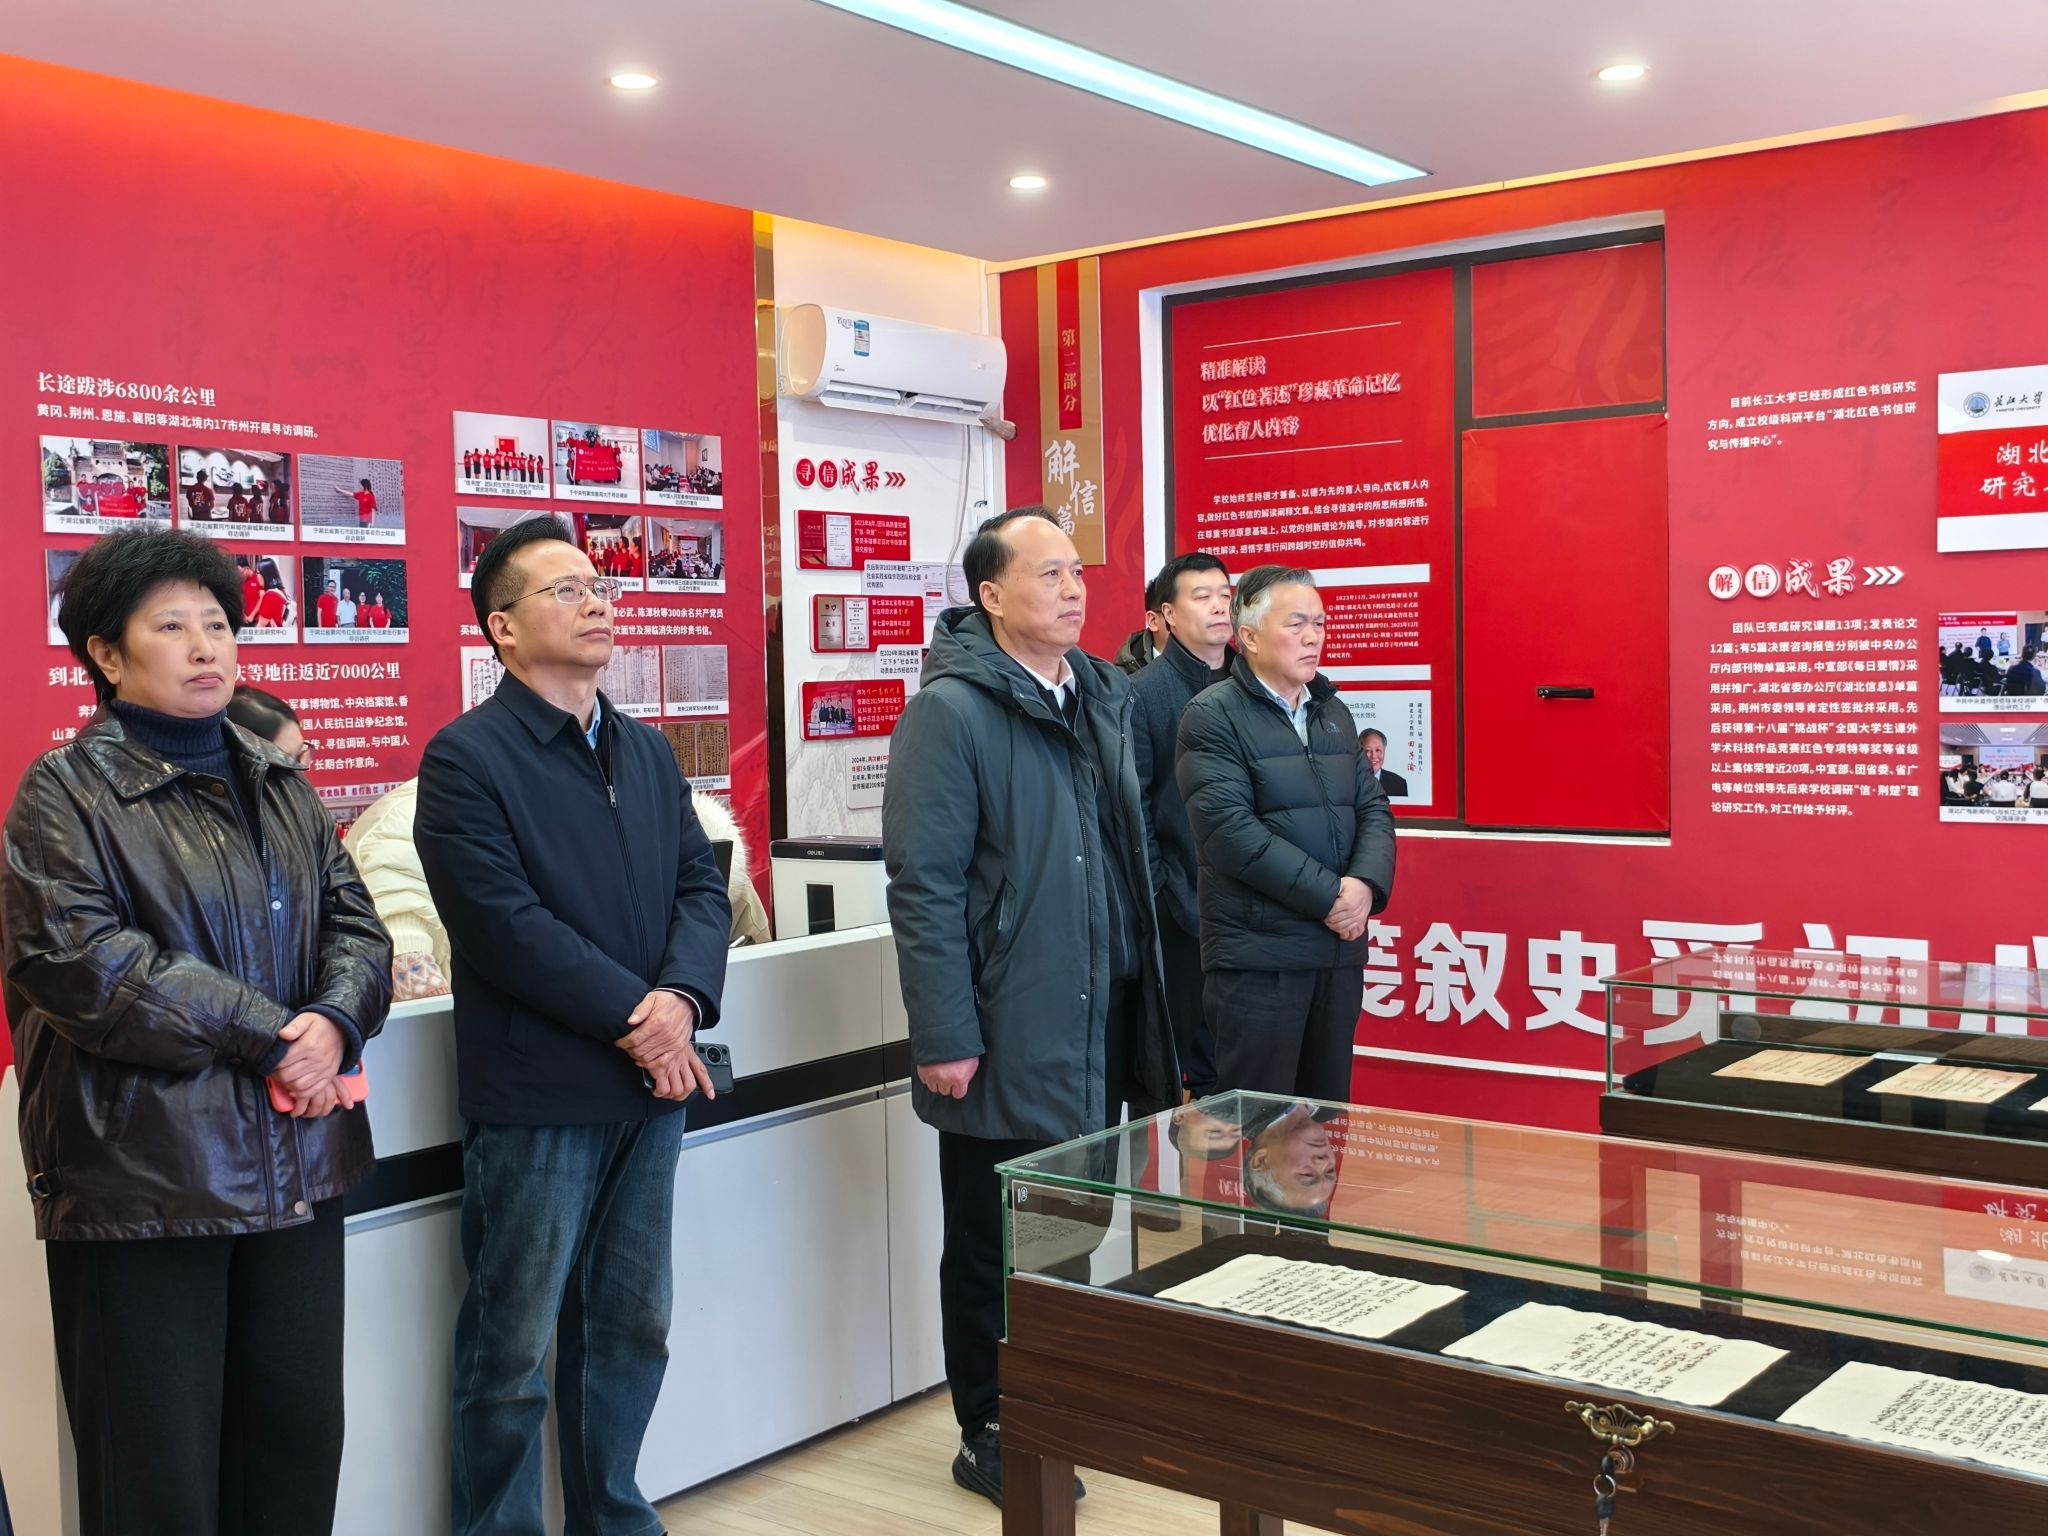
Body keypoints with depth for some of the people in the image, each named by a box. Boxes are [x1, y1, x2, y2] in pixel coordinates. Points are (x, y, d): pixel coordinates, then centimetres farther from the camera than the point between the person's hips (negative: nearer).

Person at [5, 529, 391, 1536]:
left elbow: (353, 923, 11)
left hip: (296, 1169, 6)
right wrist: (267, 1035, -17)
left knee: (299, 1447, 13)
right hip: (142, 1182, -6)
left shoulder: (278, 785, 15)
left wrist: (333, 1022, -11)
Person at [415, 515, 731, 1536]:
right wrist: (633, 1015, -15)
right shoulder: (465, 759, -9)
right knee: (513, 1348, 4)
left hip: (650, 1086, 7)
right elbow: (504, 925, -17)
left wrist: (682, 1000, -12)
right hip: (534, 1097, -6)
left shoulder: (648, 752, 13)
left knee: (634, 1327, 16)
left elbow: (702, 888, 7)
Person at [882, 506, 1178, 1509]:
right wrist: (944, 1037, -19)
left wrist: (1152, 981, 15)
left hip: (1103, 1025, 7)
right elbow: (923, 884, -17)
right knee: (996, 1246, 7)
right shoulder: (951, 711, -14)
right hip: (1011, 1037, -7)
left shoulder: (1102, 693, 10)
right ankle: (990, 1438, 23)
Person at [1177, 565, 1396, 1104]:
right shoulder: (1213, 716, -7)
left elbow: (1372, 808, 12)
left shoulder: (1333, 712, 15)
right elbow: (1232, 829, -17)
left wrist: (1365, 884, -9)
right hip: (1258, 955, -6)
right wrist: (1328, 896, -16)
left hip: (1340, 948, 7)